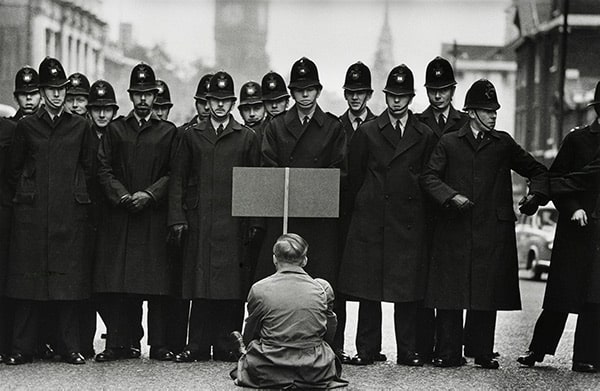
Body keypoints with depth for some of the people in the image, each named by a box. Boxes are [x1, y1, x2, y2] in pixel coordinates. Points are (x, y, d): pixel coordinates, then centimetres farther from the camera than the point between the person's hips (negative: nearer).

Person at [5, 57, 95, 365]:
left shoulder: (80, 127, 8)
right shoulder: (26, 127, 6)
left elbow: (87, 167, 14)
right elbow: (15, 169, 12)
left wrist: (75, 193, 9)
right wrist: (26, 193, 8)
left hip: (70, 213, 0)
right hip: (31, 213, 0)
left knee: (69, 279, 0)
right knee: (28, 279, -1)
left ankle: (69, 347, 5)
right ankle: (23, 348, 2)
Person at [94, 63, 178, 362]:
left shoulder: (168, 132, 9)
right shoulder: (115, 129, 11)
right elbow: (104, 169, 6)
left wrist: (149, 194, -10)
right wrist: (122, 195, -8)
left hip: (154, 215, -1)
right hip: (119, 216, 1)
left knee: (158, 283, -3)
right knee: (116, 283, -2)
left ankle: (159, 345, 2)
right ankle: (119, 343, 2)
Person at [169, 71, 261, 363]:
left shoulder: (247, 138, 10)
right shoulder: (192, 136, 12)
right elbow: (178, 179, 10)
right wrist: (177, 218, 1)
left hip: (233, 223, 0)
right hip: (199, 221, 0)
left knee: (232, 285, -2)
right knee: (200, 283, -1)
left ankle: (226, 346, 4)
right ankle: (198, 346, 3)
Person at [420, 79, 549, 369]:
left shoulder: (504, 144, 12)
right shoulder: (449, 143, 8)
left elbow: (537, 171, 20)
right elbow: (429, 177, -1)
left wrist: (535, 195, 1)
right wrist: (451, 196, -16)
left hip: (492, 231, 1)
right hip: (454, 230, -1)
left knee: (488, 295, 1)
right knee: (450, 293, -2)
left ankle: (482, 353, 8)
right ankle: (449, 353, 4)